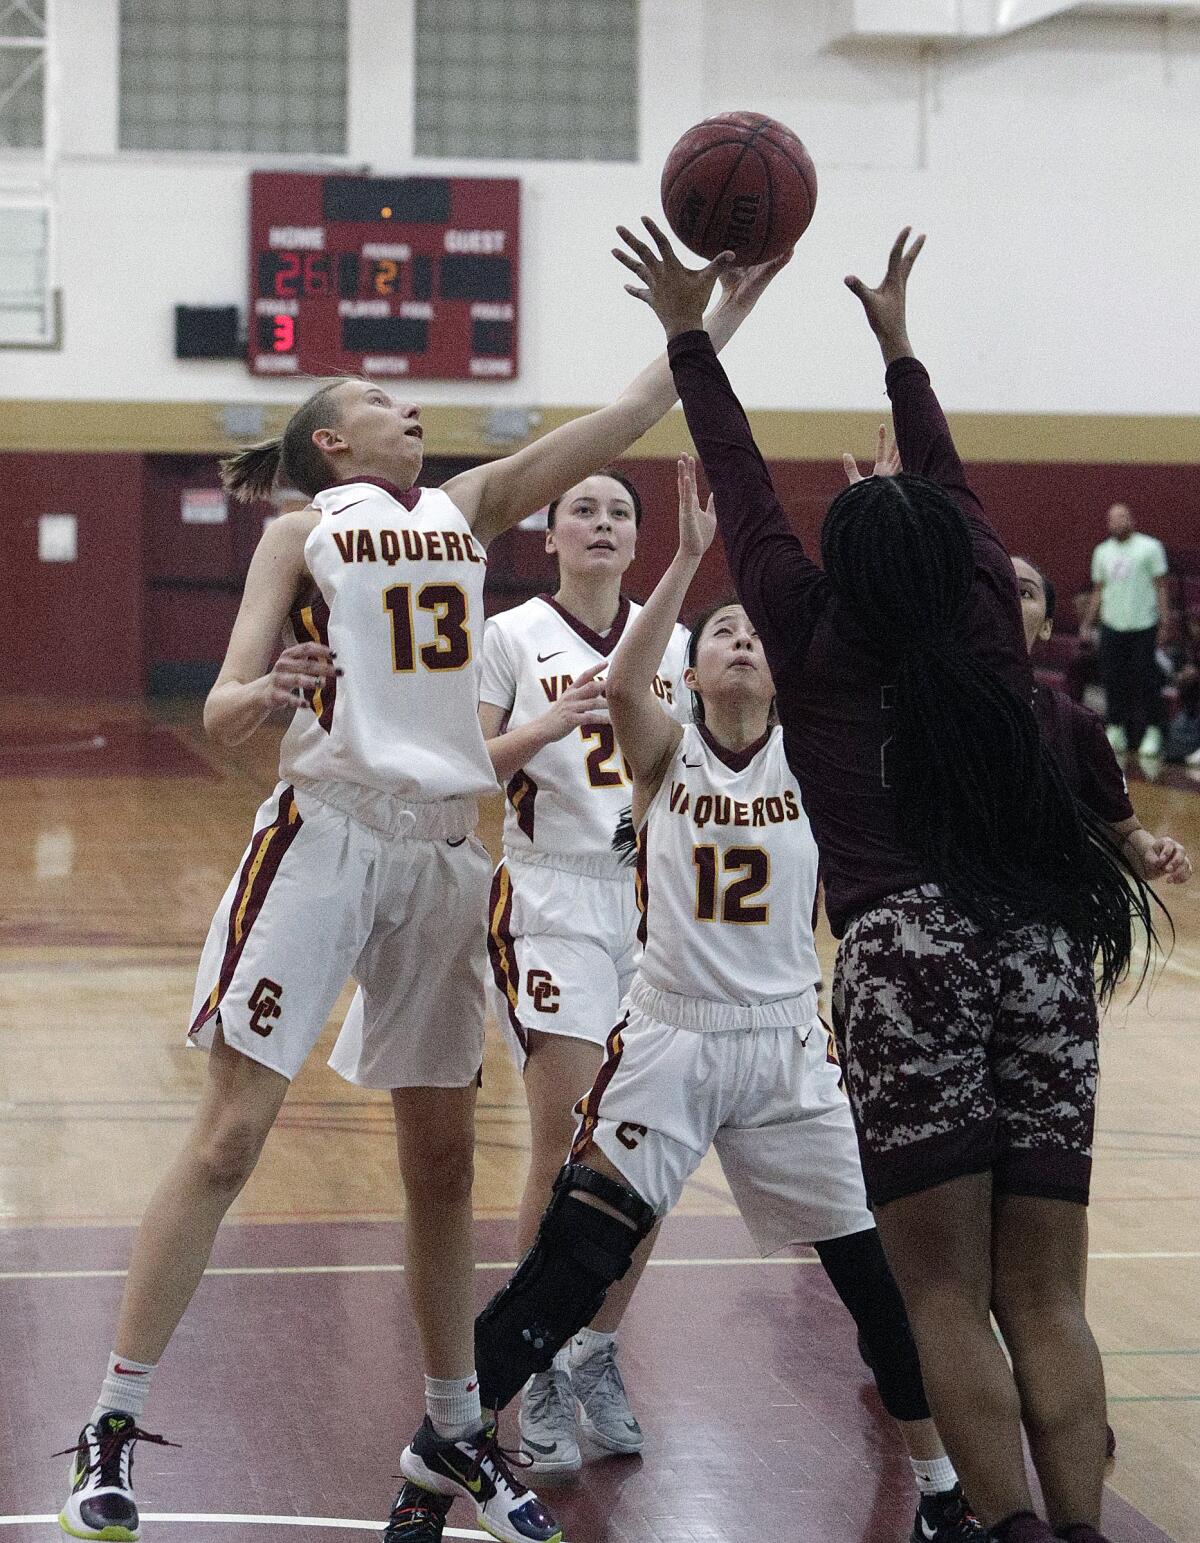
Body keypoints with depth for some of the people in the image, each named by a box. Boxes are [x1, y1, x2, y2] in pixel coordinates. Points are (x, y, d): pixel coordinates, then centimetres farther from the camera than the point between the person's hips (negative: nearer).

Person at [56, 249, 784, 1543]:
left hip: (444, 852, 5)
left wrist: (728, 304, 6)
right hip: (327, 831, -5)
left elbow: (631, 414, 12)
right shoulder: (303, 530, 5)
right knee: (230, 1137, -8)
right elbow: (222, 715, -2)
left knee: (442, 1161, 10)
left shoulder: (468, 508, 17)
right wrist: (265, 692, -24)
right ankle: (111, 1428, -3)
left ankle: (451, 1437, 22)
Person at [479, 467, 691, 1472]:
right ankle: (542, 1377, 4)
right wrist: (549, 724, -22)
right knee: (567, 1151, -9)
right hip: (554, 900, -4)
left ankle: (598, 1355, 20)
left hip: (654, 899, 4)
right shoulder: (514, 636, -1)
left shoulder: (671, 642, 11)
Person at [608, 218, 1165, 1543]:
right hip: (1044, 946, 4)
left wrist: (690, 339, 29)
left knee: (946, 1299, -2)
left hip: (906, 949, -3)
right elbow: (947, 489, 32)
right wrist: (898, 349, 43)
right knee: (1043, 1300, 5)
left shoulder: (817, 645, 9)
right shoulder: (988, 633, 17)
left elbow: (742, 489, 19)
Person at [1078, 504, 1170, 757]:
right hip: (1111, 624, 4)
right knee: (1112, 678, 3)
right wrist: (1087, 624, 13)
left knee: (1145, 679, -3)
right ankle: (1116, 729, 13)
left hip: (1143, 624, -4)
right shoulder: (1102, 552, 13)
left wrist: (1164, 621, -9)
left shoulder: (1150, 548, 0)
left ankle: (1152, 731, 4)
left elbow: (1161, 586, -1)